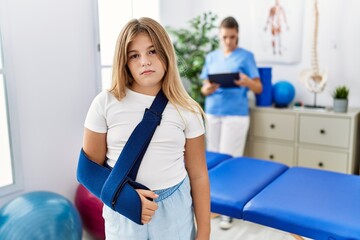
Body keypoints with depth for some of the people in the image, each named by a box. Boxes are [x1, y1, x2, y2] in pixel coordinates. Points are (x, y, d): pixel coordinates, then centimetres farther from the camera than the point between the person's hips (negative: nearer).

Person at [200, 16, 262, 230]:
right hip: (212, 114, 5)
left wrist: (248, 82, -25)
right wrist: (208, 88, -14)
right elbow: (204, 90, 10)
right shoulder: (211, 57, 11)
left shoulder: (246, 56, -1)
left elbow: (259, 88, -3)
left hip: (236, 115, -4)